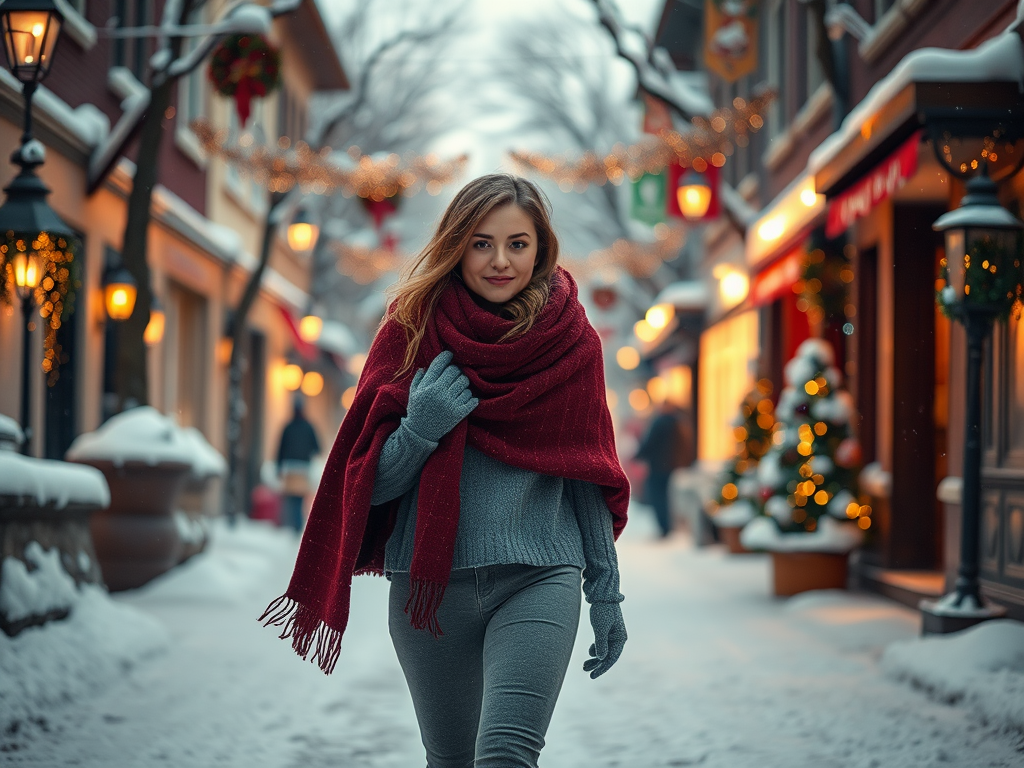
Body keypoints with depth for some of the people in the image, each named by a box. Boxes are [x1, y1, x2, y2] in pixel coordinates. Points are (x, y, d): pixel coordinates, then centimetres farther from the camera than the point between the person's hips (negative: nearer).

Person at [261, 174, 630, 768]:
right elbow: (370, 482, 2)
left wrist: (606, 591, 10)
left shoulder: (572, 344, 4)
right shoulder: (412, 331, 2)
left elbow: (587, 479, 11)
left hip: (539, 582, -1)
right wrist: (421, 429, -16)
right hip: (430, 586, 1)